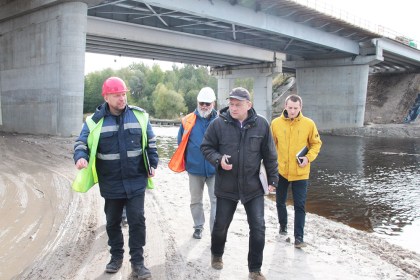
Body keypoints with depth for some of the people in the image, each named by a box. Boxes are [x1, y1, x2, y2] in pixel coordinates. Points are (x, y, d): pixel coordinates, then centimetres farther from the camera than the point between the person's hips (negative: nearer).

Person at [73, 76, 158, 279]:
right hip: (111, 184, 1)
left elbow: (150, 143, 8)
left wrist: (152, 165, 3)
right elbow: (82, 143, -1)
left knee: (137, 220, -1)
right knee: (113, 222, 14)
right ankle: (116, 256, 32)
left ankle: (137, 261, 13)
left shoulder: (139, 116, -1)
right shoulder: (95, 121, -4)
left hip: (136, 182, 0)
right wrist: (81, 157, -22)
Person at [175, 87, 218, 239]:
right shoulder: (188, 121, -5)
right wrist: (187, 161, 5)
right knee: (195, 200, 16)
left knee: (216, 200, 0)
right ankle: (198, 226, 35)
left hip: (214, 168, -2)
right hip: (195, 168, 2)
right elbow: (181, 143, 3)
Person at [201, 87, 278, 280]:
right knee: (221, 225, 14)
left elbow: (269, 155, 2)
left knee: (258, 228, 1)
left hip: (253, 187, 1)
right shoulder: (218, 124, -10)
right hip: (226, 187, 0)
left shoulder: (261, 124, -6)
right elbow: (206, 147, 0)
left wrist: (273, 179, 5)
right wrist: (218, 159, -19)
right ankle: (217, 255, 44)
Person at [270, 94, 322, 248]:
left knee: (300, 206, 1)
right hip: (280, 171, 2)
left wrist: (308, 157, -12)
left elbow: (316, 143, 3)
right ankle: (283, 225, 41)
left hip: (300, 173, -1)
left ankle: (299, 238, 9)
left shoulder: (309, 124, -7)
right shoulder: (276, 123, -6)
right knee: (280, 202, 17)